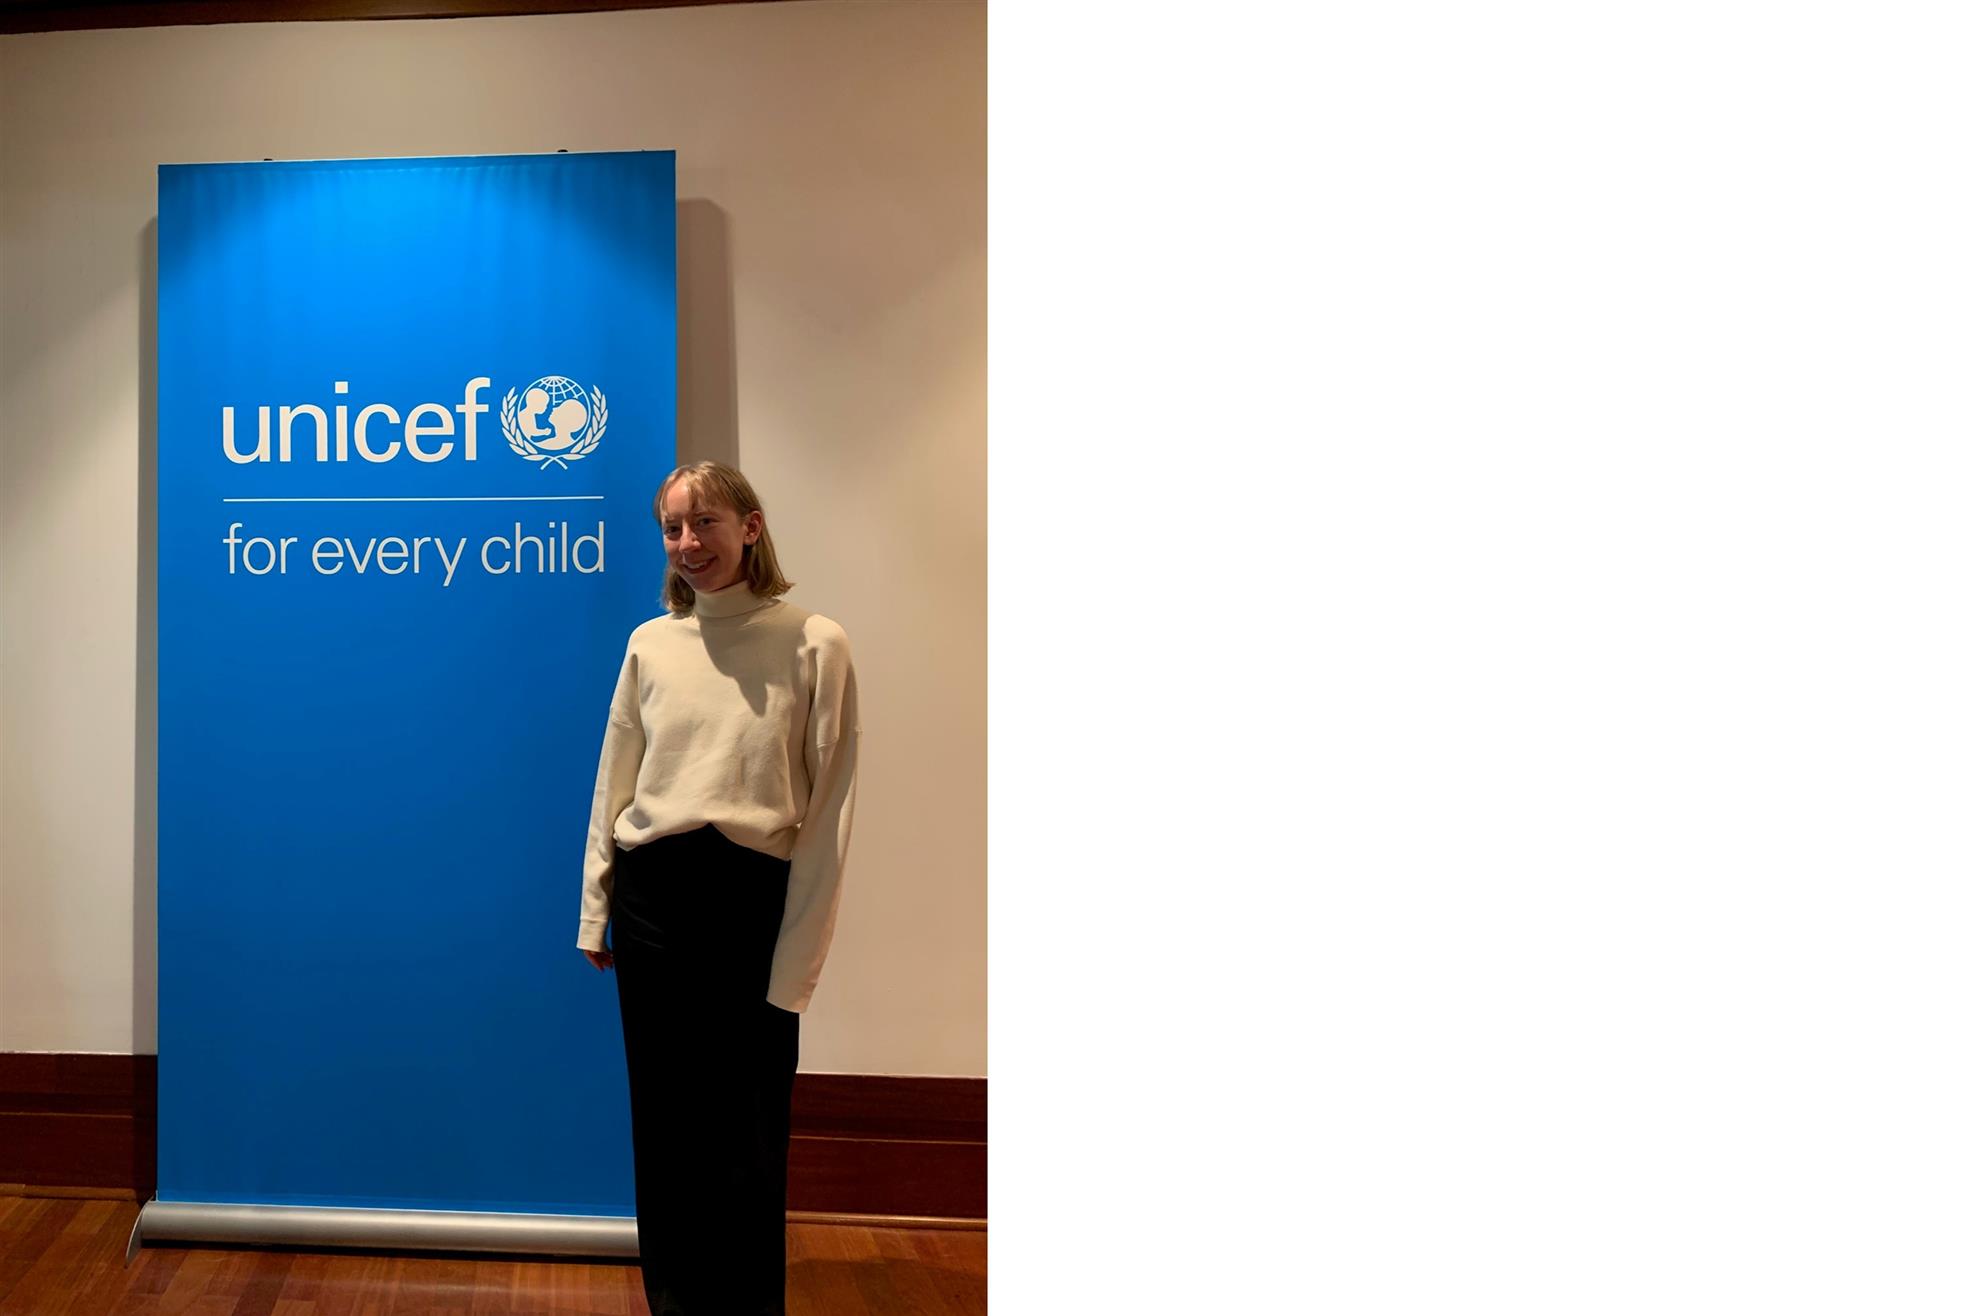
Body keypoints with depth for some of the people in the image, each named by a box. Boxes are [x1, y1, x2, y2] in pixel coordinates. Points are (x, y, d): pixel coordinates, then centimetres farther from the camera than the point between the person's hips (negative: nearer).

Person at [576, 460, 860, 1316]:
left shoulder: (815, 645, -6)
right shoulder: (650, 644, 5)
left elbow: (828, 811, -7)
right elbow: (613, 784, 11)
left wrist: (797, 962, -9)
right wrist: (594, 913, 9)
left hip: (753, 897, -3)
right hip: (653, 893, 3)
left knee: (747, 1132, 6)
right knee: (663, 1119, 13)